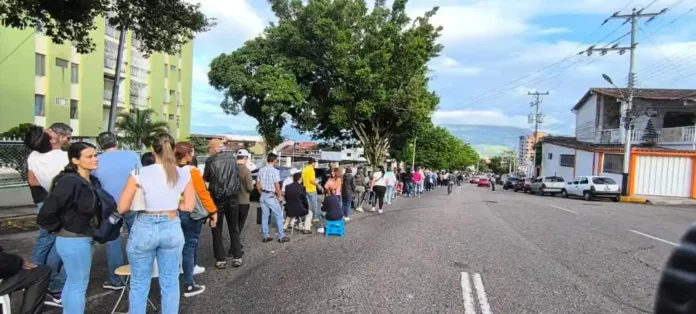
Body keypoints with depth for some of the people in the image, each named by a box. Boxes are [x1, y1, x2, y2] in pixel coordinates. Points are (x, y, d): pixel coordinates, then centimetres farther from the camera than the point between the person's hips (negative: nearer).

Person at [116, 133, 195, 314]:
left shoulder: (140, 174, -11)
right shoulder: (184, 175, -4)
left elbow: (122, 208, -7)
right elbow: (189, 206, 1)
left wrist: (142, 203, 10)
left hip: (144, 229, -2)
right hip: (172, 228, 2)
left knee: (139, 284, 14)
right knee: (170, 283, 14)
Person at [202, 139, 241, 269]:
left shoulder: (211, 160, -10)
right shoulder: (232, 157, 1)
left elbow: (206, 178, 4)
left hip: (218, 198, -3)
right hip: (232, 196, 4)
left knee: (217, 229, 7)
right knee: (233, 228, 14)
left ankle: (220, 259, 5)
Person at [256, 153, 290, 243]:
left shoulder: (261, 170, 5)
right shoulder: (275, 171, -15)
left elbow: (258, 184, 10)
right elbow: (277, 186, -17)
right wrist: (279, 196, -5)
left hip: (263, 196, 6)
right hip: (271, 196, -6)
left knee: (264, 216, 11)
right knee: (279, 216, 4)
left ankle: (265, 236, 16)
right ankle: (281, 237, 7)